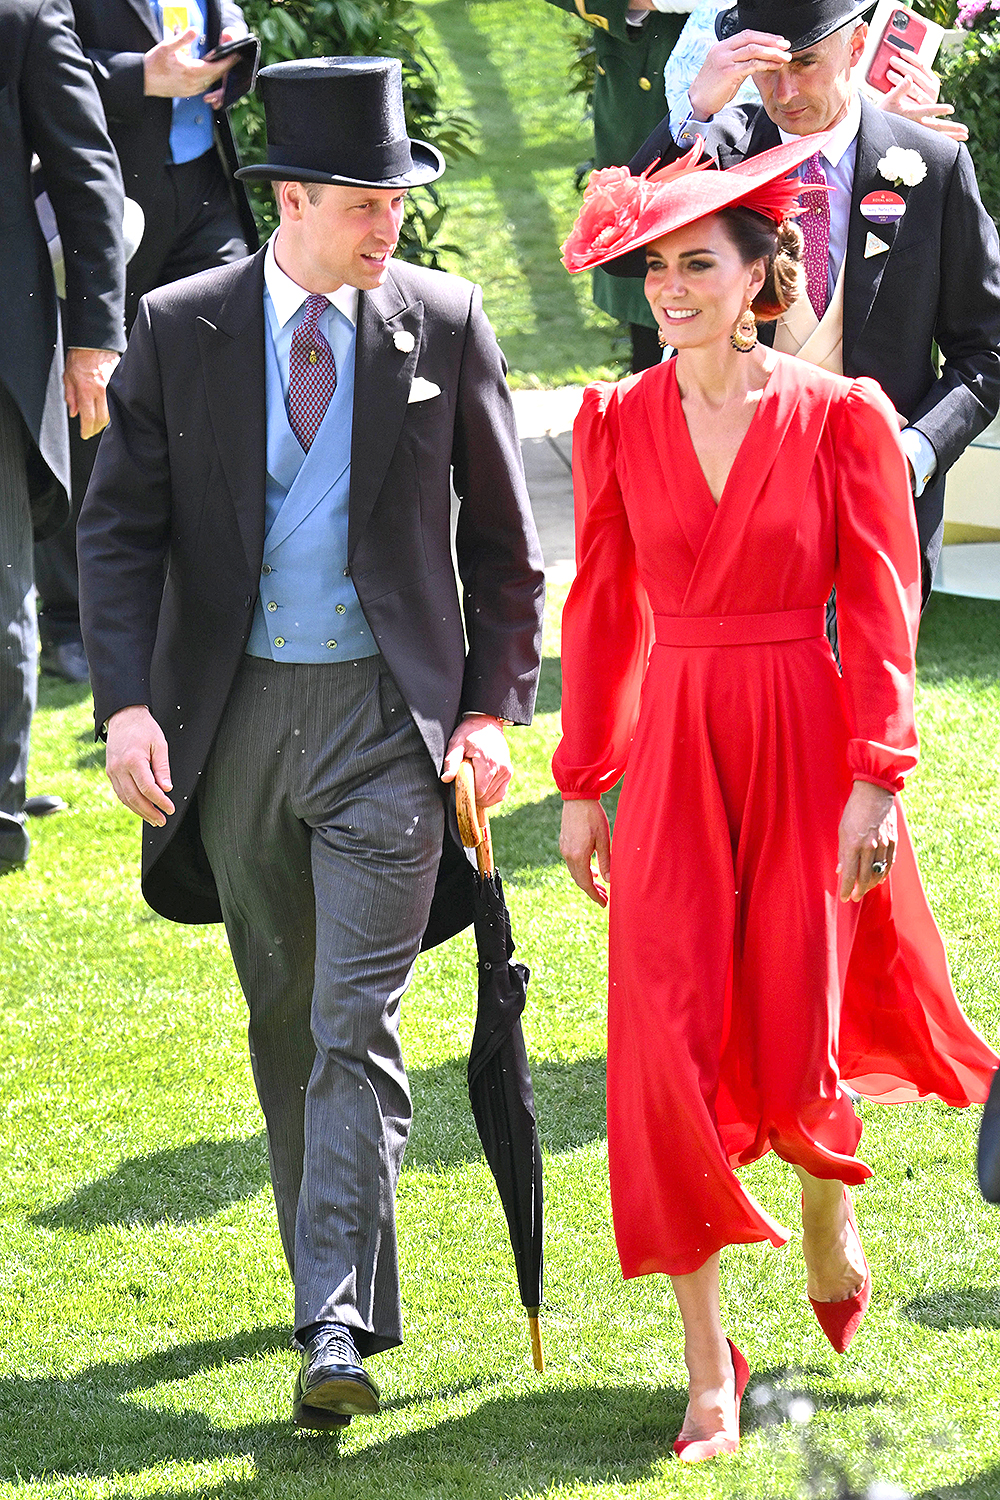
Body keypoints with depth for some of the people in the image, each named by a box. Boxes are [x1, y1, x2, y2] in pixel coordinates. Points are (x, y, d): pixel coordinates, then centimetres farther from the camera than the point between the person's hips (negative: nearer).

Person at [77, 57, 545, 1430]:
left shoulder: (443, 324, -1)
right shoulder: (179, 331, -1)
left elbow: (500, 536, 6)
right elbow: (119, 527, -1)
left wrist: (495, 707, -1)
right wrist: (128, 702, -14)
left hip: (386, 711, -2)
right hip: (234, 707, 2)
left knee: (356, 1024, -11)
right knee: (284, 1020, 14)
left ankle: (338, 1328, -16)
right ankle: (342, 1278, 29)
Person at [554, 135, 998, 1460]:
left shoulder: (841, 417, -5)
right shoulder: (618, 423, 3)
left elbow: (881, 613, -5)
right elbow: (602, 614, 8)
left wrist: (875, 780, -11)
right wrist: (583, 786, 7)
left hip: (806, 746, -2)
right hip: (672, 752, 2)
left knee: (799, 1045, 1)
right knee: (670, 1041, -7)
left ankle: (830, 1217, 39)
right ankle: (709, 1371, -1)